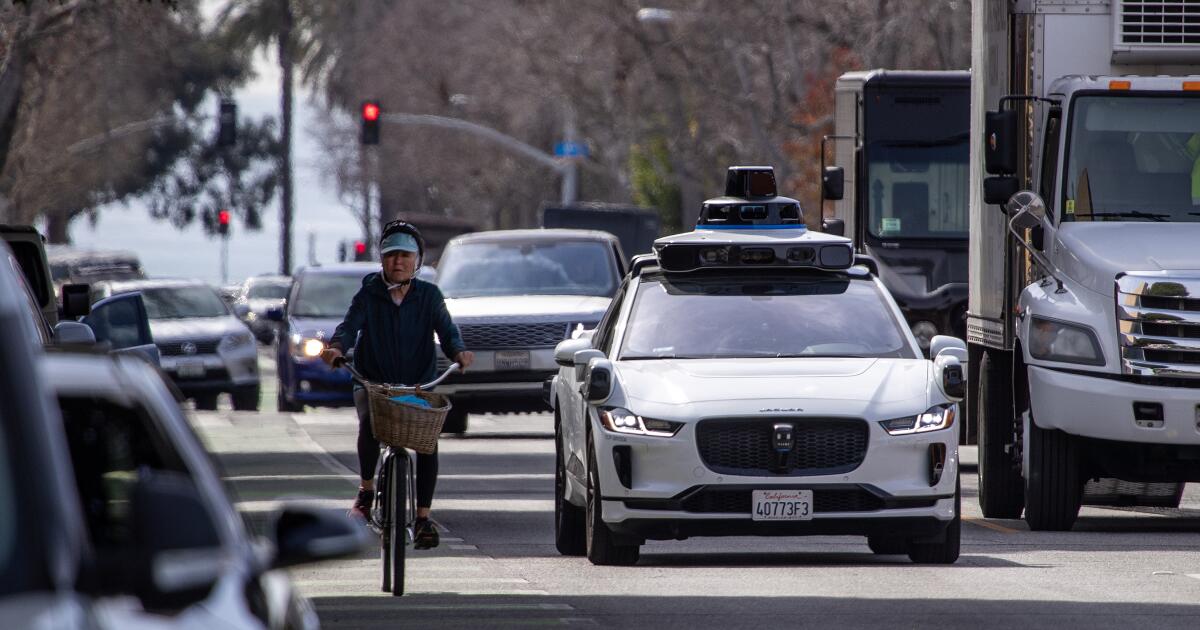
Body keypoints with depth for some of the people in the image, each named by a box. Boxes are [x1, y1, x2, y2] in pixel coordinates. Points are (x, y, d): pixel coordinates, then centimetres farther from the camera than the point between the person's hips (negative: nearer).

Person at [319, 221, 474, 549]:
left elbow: (446, 330, -4)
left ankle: (423, 516, -14)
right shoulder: (368, 294, 4)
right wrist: (337, 346, -33)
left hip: (419, 385, 1)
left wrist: (458, 351, -27)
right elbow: (350, 325, -10)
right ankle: (366, 489, -9)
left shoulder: (429, 295, 6)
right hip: (372, 382, -1)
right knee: (369, 420, -31)